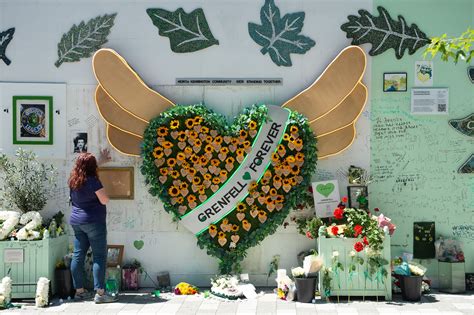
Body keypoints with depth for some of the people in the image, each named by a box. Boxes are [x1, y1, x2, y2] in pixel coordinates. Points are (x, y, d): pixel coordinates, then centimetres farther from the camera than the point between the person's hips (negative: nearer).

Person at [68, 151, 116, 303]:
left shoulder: (73, 180, 8)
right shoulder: (92, 180, -15)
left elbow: (86, 167, 28)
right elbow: (104, 200, -14)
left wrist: (100, 159, 39)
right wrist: (102, 191, 6)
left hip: (76, 222, 8)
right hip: (94, 222, -7)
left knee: (78, 255, 10)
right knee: (99, 256, -5)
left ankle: (79, 290, 17)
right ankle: (99, 293, -8)